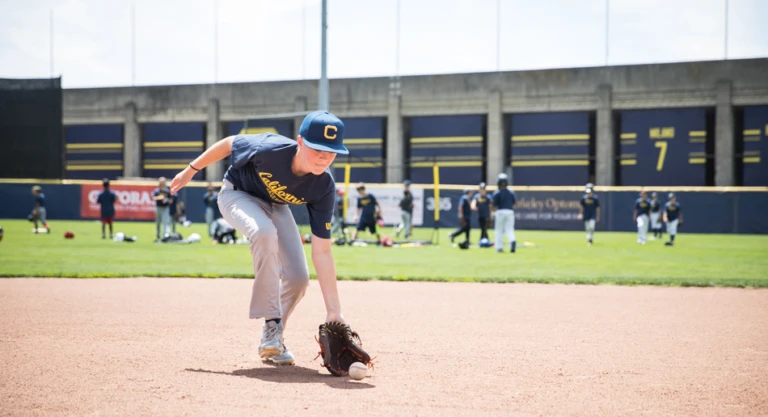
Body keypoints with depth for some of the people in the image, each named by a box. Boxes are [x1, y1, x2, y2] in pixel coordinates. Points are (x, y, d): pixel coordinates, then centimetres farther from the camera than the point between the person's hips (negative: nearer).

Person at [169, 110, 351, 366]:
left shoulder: (324, 188, -30)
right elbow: (229, 143, -18)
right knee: (265, 232, -36)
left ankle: (272, 336, 19)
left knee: (298, 279, -9)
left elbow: (321, 251, -28)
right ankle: (271, 322, -26)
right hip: (237, 194, -4)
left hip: (275, 206, 4)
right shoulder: (269, 149, -40)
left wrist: (334, 312, -33)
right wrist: (191, 170, -4)